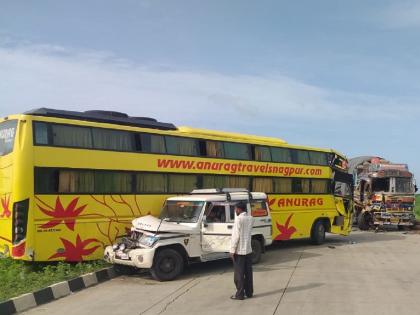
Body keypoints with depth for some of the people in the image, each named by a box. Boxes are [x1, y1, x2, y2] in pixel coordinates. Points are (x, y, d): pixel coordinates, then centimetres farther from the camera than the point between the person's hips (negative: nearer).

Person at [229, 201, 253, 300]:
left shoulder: (239, 219, -15)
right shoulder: (250, 218, 7)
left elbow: (236, 235, -17)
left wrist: (232, 250, -14)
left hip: (239, 251, -7)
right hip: (248, 249, 7)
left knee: (239, 274, 0)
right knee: (248, 272, 12)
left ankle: (240, 294, 3)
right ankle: (249, 292, 18)